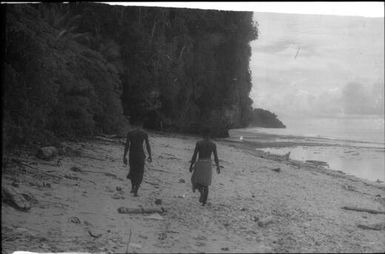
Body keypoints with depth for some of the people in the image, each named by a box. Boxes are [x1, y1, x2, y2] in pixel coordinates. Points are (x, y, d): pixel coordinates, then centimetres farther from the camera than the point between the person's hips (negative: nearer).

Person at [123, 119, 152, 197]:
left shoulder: (130, 133, 1)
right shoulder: (144, 133, -2)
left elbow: (126, 145, -1)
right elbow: (148, 145, -2)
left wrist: (124, 156, 4)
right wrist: (150, 156, 8)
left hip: (132, 154, 1)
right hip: (140, 154, -1)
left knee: (133, 170, 26)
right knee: (139, 173, 9)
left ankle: (132, 187, 22)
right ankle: (135, 191, -2)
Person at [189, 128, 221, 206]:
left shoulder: (199, 143, -12)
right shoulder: (213, 144, -4)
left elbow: (194, 155, -10)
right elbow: (216, 157, -2)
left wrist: (191, 165, 0)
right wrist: (218, 167, 10)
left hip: (200, 164, -3)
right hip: (208, 164, 3)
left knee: (196, 180, 16)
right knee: (206, 183, 16)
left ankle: (201, 191, -15)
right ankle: (204, 201, 16)